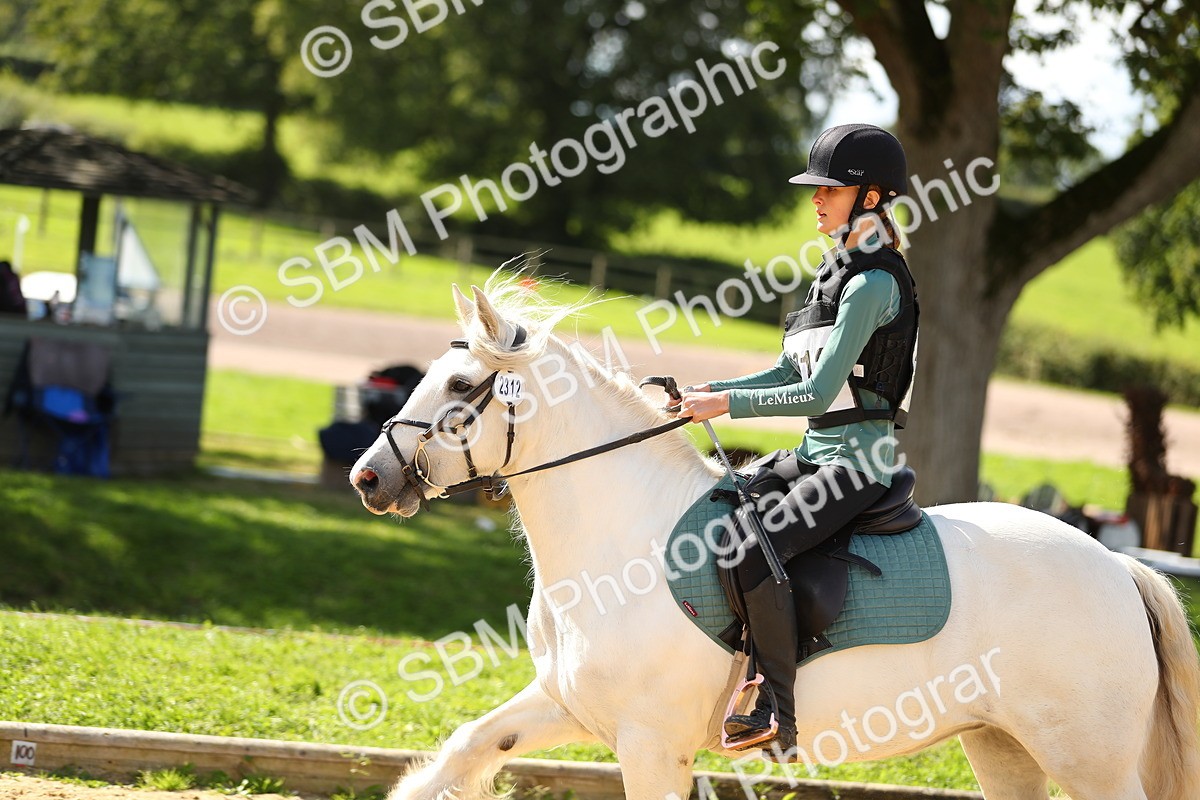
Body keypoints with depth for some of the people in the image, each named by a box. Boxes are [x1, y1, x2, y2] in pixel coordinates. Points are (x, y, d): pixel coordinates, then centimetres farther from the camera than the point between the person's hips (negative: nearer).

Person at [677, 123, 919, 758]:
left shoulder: (872, 284, -15)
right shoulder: (837, 271, 15)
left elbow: (819, 392, -21)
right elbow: (788, 372, 18)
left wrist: (729, 404, -18)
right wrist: (711, 391, 4)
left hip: (858, 460, -11)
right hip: (819, 454, 11)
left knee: (754, 550, -29)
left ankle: (778, 716, -24)